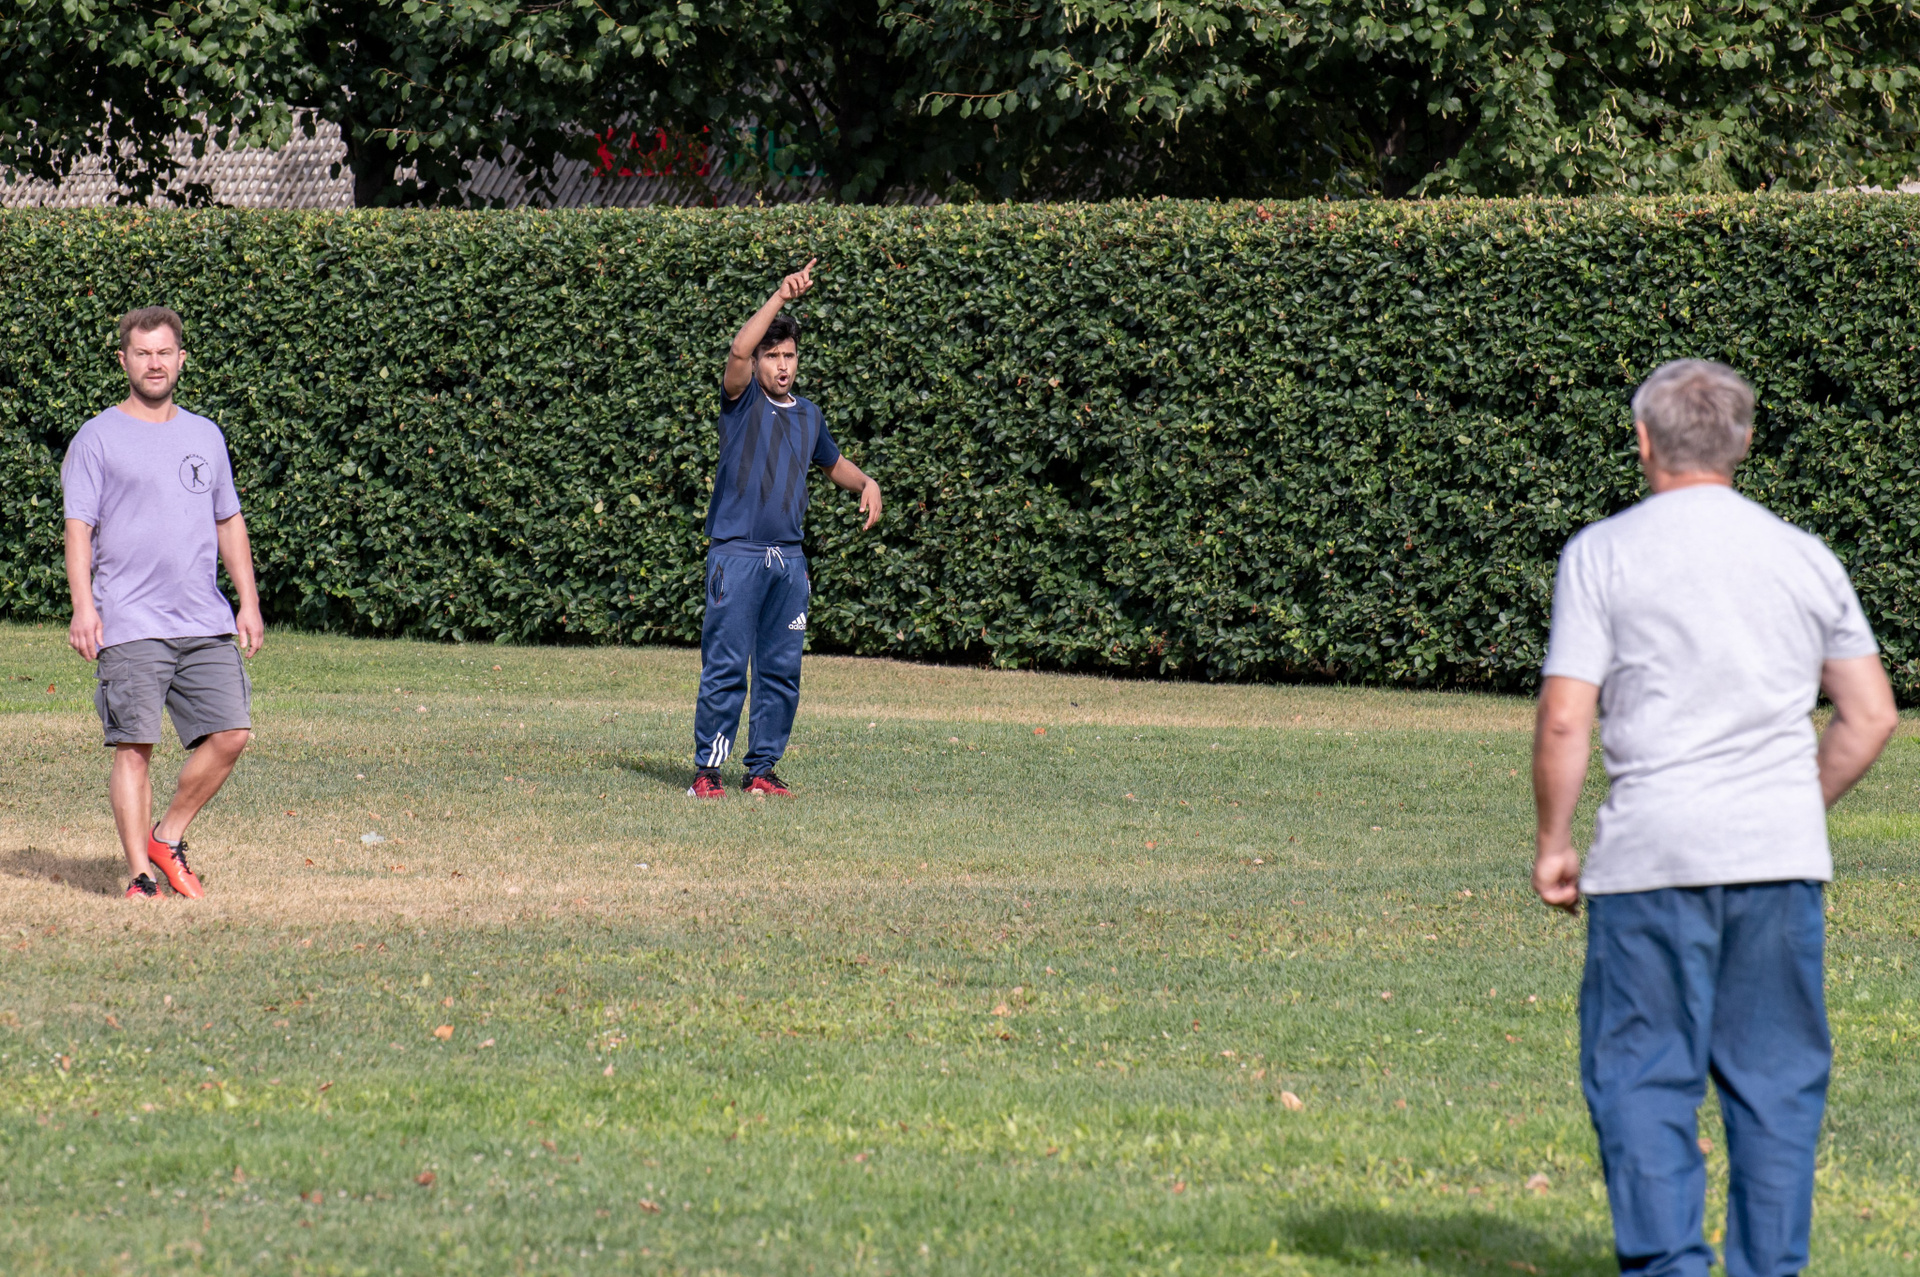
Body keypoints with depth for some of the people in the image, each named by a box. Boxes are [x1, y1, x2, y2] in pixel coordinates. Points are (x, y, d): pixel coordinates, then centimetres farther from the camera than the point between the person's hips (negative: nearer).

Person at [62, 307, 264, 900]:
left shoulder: (205, 436, 17)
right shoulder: (98, 439, 2)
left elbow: (229, 522, 22)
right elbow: (79, 527, -3)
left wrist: (249, 602, 14)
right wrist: (83, 606, -14)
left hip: (206, 623, 4)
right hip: (129, 625, -4)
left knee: (231, 735, -4)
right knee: (134, 748, -6)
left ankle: (168, 839, 13)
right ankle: (141, 874, 0)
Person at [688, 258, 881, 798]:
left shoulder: (807, 416, 16)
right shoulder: (742, 400, 1)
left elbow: (833, 463, 34)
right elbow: (738, 352, -20)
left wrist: (865, 482, 13)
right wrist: (781, 297, -24)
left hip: (789, 559, 5)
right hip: (736, 553, -5)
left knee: (781, 672, 5)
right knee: (725, 667, -7)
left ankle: (762, 769, 13)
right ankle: (707, 769, -2)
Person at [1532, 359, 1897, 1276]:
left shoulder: (1602, 554, -1)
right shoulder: (1805, 557, 10)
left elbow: (1563, 720, -7)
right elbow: (1871, 717, 10)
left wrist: (1553, 844, 4)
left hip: (1653, 855, -3)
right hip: (1781, 854, 3)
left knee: (1641, 1072, 2)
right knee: (1776, 1078, 8)